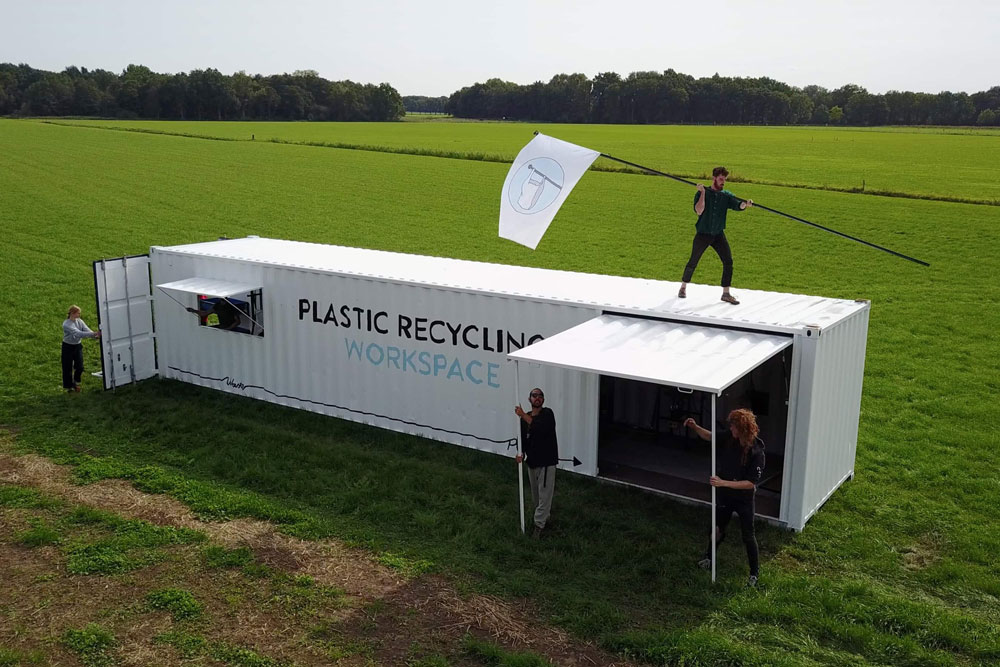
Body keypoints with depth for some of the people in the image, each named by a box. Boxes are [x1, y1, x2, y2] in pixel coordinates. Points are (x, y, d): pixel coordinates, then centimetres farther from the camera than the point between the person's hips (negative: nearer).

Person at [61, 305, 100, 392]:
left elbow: (87, 330, -15)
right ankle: (69, 386, 19)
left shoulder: (80, 321, -3)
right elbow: (78, 333, -34)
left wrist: (96, 335, -36)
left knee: (80, 367, 3)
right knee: (68, 367, 3)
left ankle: (76, 383, 28)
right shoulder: (66, 324, -22)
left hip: (78, 346, 5)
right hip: (68, 347, -5)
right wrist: (93, 334, -43)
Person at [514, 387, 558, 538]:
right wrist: (522, 454, -9)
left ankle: (539, 525, 2)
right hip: (532, 461, 6)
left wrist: (524, 416, -29)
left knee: (544, 494, -4)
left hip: (547, 461, -6)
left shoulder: (547, 414, -11)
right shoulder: (525, 417, 7)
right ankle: (545, 514, 36)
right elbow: (523, 439, 10)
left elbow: (542, 428, -31)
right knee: (535, 496, 16)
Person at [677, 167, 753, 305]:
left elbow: (738, 205, -16)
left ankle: (726, 293, 3)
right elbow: (699, 211, -21)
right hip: (702, 234, -3)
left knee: (728, 261, -7)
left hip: (719, 235, 3)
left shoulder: (726, 195, 1)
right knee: (693, 262, 6)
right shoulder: (702, 193, -6)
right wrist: (703, 193, -23)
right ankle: (683, 287, 28)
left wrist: (745, 204, -38)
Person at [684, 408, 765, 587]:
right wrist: (695, 427, -12)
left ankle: (755, 573, 29)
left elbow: (751, 483, -28)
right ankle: (709, 557, 47)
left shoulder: (756, 452, -28)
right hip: (724, 495, 5)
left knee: (748, 536, 10)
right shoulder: (729, 439, -13)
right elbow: (710, 436, 7)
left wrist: (724, 483, -31)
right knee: (718, 529, 24)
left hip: (744, 500, -5)